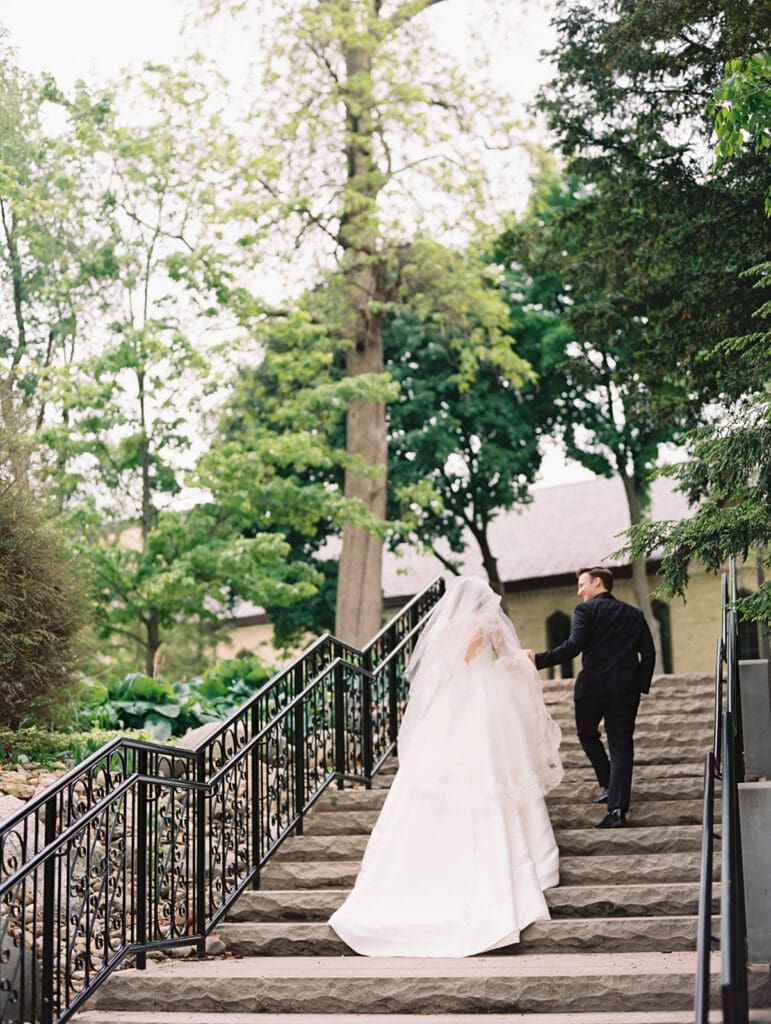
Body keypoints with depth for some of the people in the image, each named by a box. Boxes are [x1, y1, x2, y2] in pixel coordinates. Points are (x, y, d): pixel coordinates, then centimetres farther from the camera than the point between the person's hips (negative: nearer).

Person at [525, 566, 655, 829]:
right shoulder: (635, 615, 14)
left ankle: (609, 785, 14)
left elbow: (573, 647, -13)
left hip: (592, 686, -3)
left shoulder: (586, 610, -1)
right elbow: (649, 653, 7)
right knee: (621, 746, 1)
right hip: (626, 689, 3)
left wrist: (539, 659, -9)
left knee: (587, 733, 23)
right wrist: (641, 686, 12)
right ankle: (617, 807, -10)